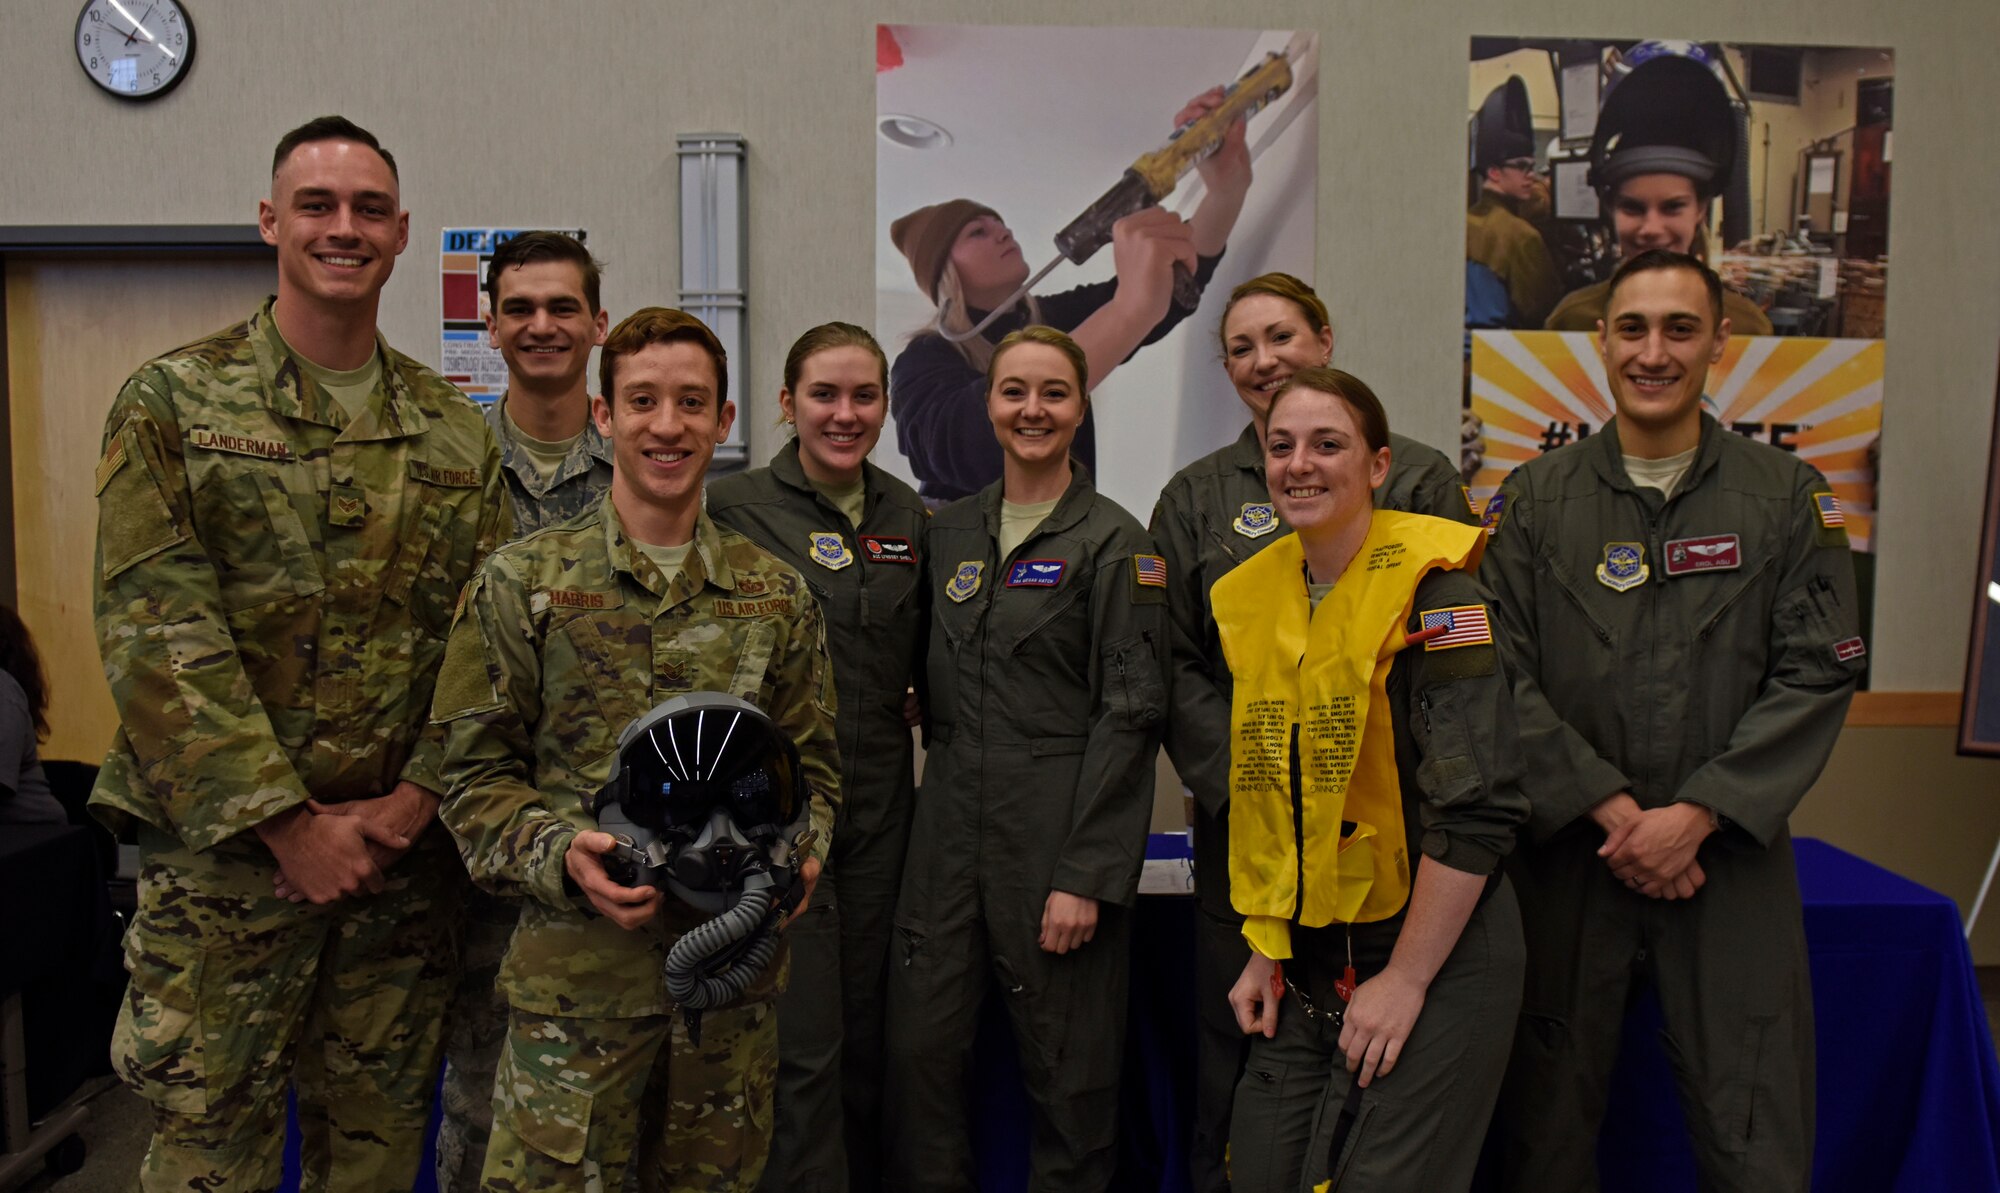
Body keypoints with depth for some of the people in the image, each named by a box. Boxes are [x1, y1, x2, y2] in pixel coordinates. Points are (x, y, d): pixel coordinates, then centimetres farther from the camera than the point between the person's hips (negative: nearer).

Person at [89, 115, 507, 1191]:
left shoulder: (454, 430, 7)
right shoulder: (172, 401, -2)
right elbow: (156, 634, -10)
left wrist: (411, 802, -9)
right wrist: (293, 824, -14)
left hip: (402, 853, 3)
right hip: (224, 852, -3)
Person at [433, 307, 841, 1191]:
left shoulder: (776, 595, 7)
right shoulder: (522, 580, -1)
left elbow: (810, 762, 12)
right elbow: (476, 773, 0)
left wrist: (798, 852, -8)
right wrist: (561, 855, -17)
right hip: (575, 966, -2)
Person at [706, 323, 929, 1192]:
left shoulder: (908, 517, 9)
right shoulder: (733, 508, -7)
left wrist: (921, 701, 7)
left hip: (879, 806, 5)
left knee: (864, 1038, 13)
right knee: (802, 1050, -3)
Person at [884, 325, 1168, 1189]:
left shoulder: (1114, 543, -5)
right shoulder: (949, 533, 11)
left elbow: (1131, 714, -10)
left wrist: (1086, 875, -14)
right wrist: (950, 763, 5)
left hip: (1059, 827, -4)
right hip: (950, 824, 5)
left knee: (1067, 1066, 5)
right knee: (919, 1046, 6)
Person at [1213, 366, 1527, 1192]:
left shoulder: (1430, 590, -14)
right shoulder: (1251, 597, 6)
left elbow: (1479, 808, -18)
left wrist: (1406, 979, -16)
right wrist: (1265, 950, 9)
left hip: (1434, 958, -6)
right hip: (1305, 969, 6)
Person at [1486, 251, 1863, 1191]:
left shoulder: (1789, 499, 4)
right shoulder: (1535, 501, 3)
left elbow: (1817, 676, -2)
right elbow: (1502, 677, -3)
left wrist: (1695, 815, -12)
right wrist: (1611, 808, -12)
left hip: (1731, 857, 0)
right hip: (1569, 857, 0)